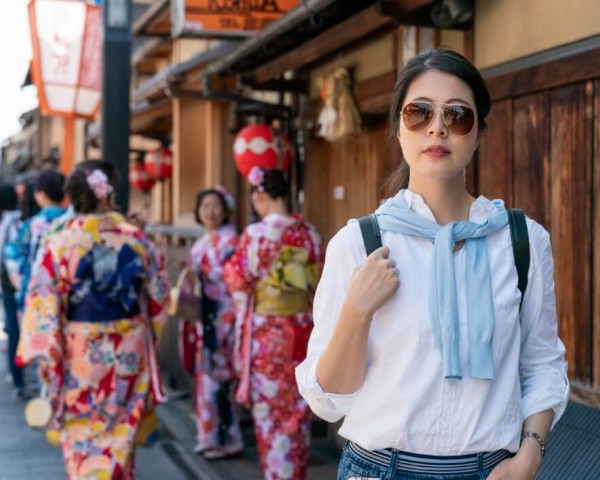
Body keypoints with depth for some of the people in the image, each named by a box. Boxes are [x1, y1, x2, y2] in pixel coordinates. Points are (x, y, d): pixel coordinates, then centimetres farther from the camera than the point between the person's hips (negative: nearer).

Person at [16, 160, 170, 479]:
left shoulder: (58, 245, -13)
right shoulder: (137, 240, -4)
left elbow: (43, 309, -12)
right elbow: (158, 298, 4)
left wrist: (47, 365, -4)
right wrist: (148, 340, 19)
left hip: (80, 355, -2)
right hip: (129, 353, 2)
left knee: (82, 441, 11)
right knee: (120, 436, 16)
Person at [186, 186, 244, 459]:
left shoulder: (230, 240, -8)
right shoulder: (201, 243, 17)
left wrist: (204, 272, -23)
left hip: (222, 317, -8)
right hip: (204, 316, 8)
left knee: (219, 375, -7)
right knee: (206, 374, 10)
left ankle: (226, 439, 1)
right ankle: (210, 435, 17)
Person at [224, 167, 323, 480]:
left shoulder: (256, 234, -13)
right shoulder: (308, 232, 2)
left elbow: (239, 281, -6)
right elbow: (319, 281, 8)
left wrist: (230, 265, 14)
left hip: (268, 330, -5)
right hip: (304, 326, 5)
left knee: (270, 407, 5)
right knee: (298, 406, 14)